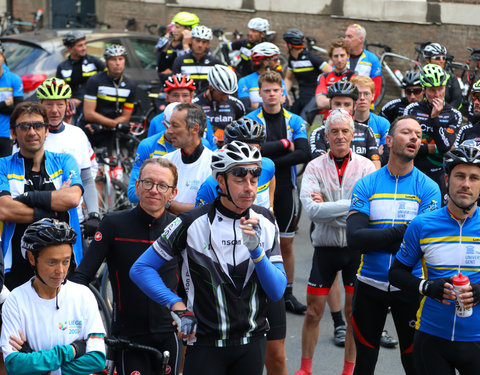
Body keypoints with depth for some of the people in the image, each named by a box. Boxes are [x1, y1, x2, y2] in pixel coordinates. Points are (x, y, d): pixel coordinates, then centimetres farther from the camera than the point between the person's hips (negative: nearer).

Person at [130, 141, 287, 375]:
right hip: (206, 344, -3)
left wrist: (256, 250, -19)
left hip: (252, 343, 4)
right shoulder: (193, 223, -11)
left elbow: (277, 291, -4)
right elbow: (141, 269, -6)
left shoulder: (265, 223, 0)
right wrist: (178, 307, -16)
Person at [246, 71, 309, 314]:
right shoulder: (250, 120, -1)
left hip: (284, 188, 2)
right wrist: (285, 143, -12)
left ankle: (288, 293, 16)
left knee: (286, 243, 7)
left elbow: (303, 154, -8)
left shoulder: (295, 121, 5)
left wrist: (271, 162, -15)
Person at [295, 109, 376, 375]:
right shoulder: (315, 167, -1)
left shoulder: (366, 166, -1)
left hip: (357, 247, 0)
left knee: (354, 313, 7)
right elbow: (311, 209, -15)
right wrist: (351, 205, -17)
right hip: (325, 246, 0)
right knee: (313, 312, 5)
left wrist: (327, 207, -13)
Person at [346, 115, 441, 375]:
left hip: (409, 287, -1)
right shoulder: (365, 185, -1)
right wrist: (401, 231, -19)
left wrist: (375, 239, -16)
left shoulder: (428, 188, -4)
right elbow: (354, 238, -14)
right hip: (369, 285, 1)